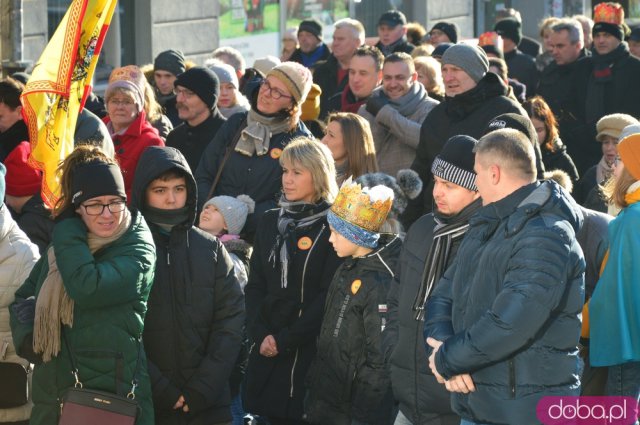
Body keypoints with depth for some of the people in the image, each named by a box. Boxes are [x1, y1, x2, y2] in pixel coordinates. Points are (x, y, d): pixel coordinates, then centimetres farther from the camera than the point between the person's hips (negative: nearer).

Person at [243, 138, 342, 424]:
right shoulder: (270, 221, 12)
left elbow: (329, 295, -11)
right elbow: (255, 285, 9)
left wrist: (286, 340, -14)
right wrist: (261, 334, -7)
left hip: (310, 349, -5)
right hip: (267, 351, 5)